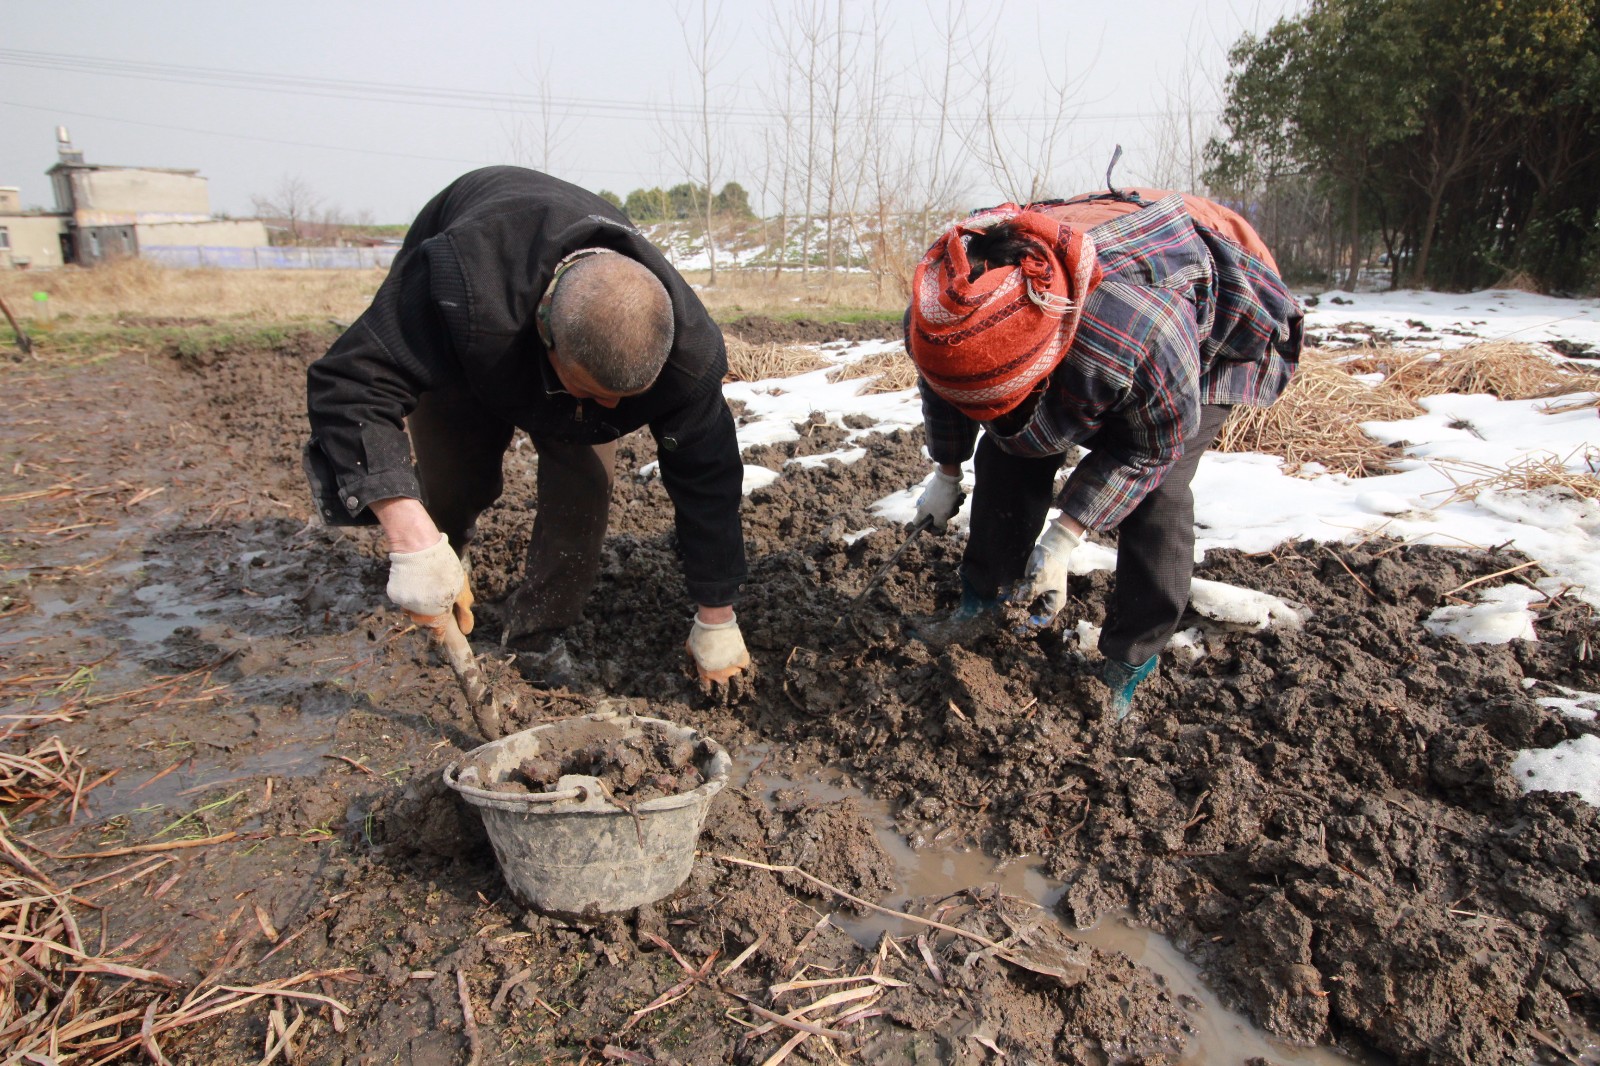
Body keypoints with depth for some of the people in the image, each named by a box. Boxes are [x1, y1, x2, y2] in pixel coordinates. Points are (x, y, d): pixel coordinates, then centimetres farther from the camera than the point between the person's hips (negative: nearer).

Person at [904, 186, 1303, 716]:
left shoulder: (1143, 332, -48)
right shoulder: (940, 313, -31)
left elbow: (1150, 448, -28)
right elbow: (941, 390, -5)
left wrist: (1063, 539, -30)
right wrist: (945, 473, 5)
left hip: (1211, 338, -5)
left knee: (1155, 491, -22)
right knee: (1007, 450, -6)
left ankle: (1129, 662, -6)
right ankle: (983, 600, 14)